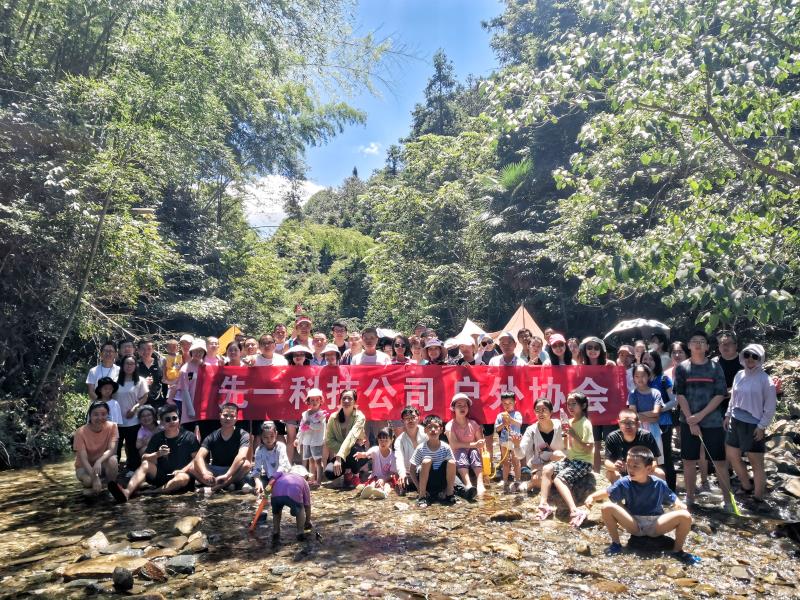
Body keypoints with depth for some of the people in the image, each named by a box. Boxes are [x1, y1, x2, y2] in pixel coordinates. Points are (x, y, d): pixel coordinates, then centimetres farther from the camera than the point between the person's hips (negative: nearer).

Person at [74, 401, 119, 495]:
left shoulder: (112, 426, -15)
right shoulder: (81, 432, -20)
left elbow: (112, 450, -25)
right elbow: (83, 459, -26)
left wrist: (99, 461, -46)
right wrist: (95, 478, -39)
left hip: (103, 463, 1)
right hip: (85, 466, -1)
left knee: (112, 460, -33)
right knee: (88, 480, -34)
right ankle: (90, 487, 3)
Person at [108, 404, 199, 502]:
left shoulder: (189, 437, -4)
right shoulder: (157, 437, 5)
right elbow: (144, 458, 0)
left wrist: (182, 470, -20)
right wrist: (157, 454, -19)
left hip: (182, 473, -3)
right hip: (161, 475, 3)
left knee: (183, 478, -37)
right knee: (145, 464, -21)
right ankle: (127, 492, -44)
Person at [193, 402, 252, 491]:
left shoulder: (243, 435, -12)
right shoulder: (211, 437, -4)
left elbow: (242, 457, -29)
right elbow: (199, 457, -18)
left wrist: (227, 475, -41)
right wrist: (204, 473, -39)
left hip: (234, 472, -3)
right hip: (215, 472, 3)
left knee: (246, 464, -33)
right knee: (193, 467, -22)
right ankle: (226, 486, -27)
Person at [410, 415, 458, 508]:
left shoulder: (446, 448, -9)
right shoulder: (421, 448, -12)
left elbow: (452, 467, -2)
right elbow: (412, 470, -7)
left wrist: (451, 485, -14)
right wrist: (420, 489, -16)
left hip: (442, 482, 1)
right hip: (426, 482, -1)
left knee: (451, 462, -24)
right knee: (427, 461, -30)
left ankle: (449, 494, -7)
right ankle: (422, 496, -20)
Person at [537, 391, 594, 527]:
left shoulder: (585, 424, -15)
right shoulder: (571, 422, 10)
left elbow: (588, 449, -20)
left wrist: (574, 435, -22)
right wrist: (566, 431, 3)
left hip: (583, 462, -8)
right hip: (570, 459, 8)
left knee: (559, 479, -26)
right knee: (547, 469, -8)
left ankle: (575, 511, -33)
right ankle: (543, 504, -12)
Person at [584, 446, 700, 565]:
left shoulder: (659, 484, -5)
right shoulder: (624, 483, -7)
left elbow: (673, 499, 3)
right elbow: (607, 492, -8)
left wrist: (679, 504, -22)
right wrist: (592, 497, -28)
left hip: (656, 525, 0)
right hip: (634, 524, 0)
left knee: (685, 516, -23)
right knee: (607, 508, -25)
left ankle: (677, 551, 1)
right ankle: (616, 544, -4)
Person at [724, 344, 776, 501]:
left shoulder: (765, 380, -12)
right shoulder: (739, 375, 6)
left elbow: (770, 407, -9)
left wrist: (762, 426, -12)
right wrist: (728, 415, 13)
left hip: (753, 426, -7)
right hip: (736, 422, 7)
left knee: (756, 463, 3)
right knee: (731, 456, 16)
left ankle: (758, 498, 16)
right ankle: (746, 487, 35)